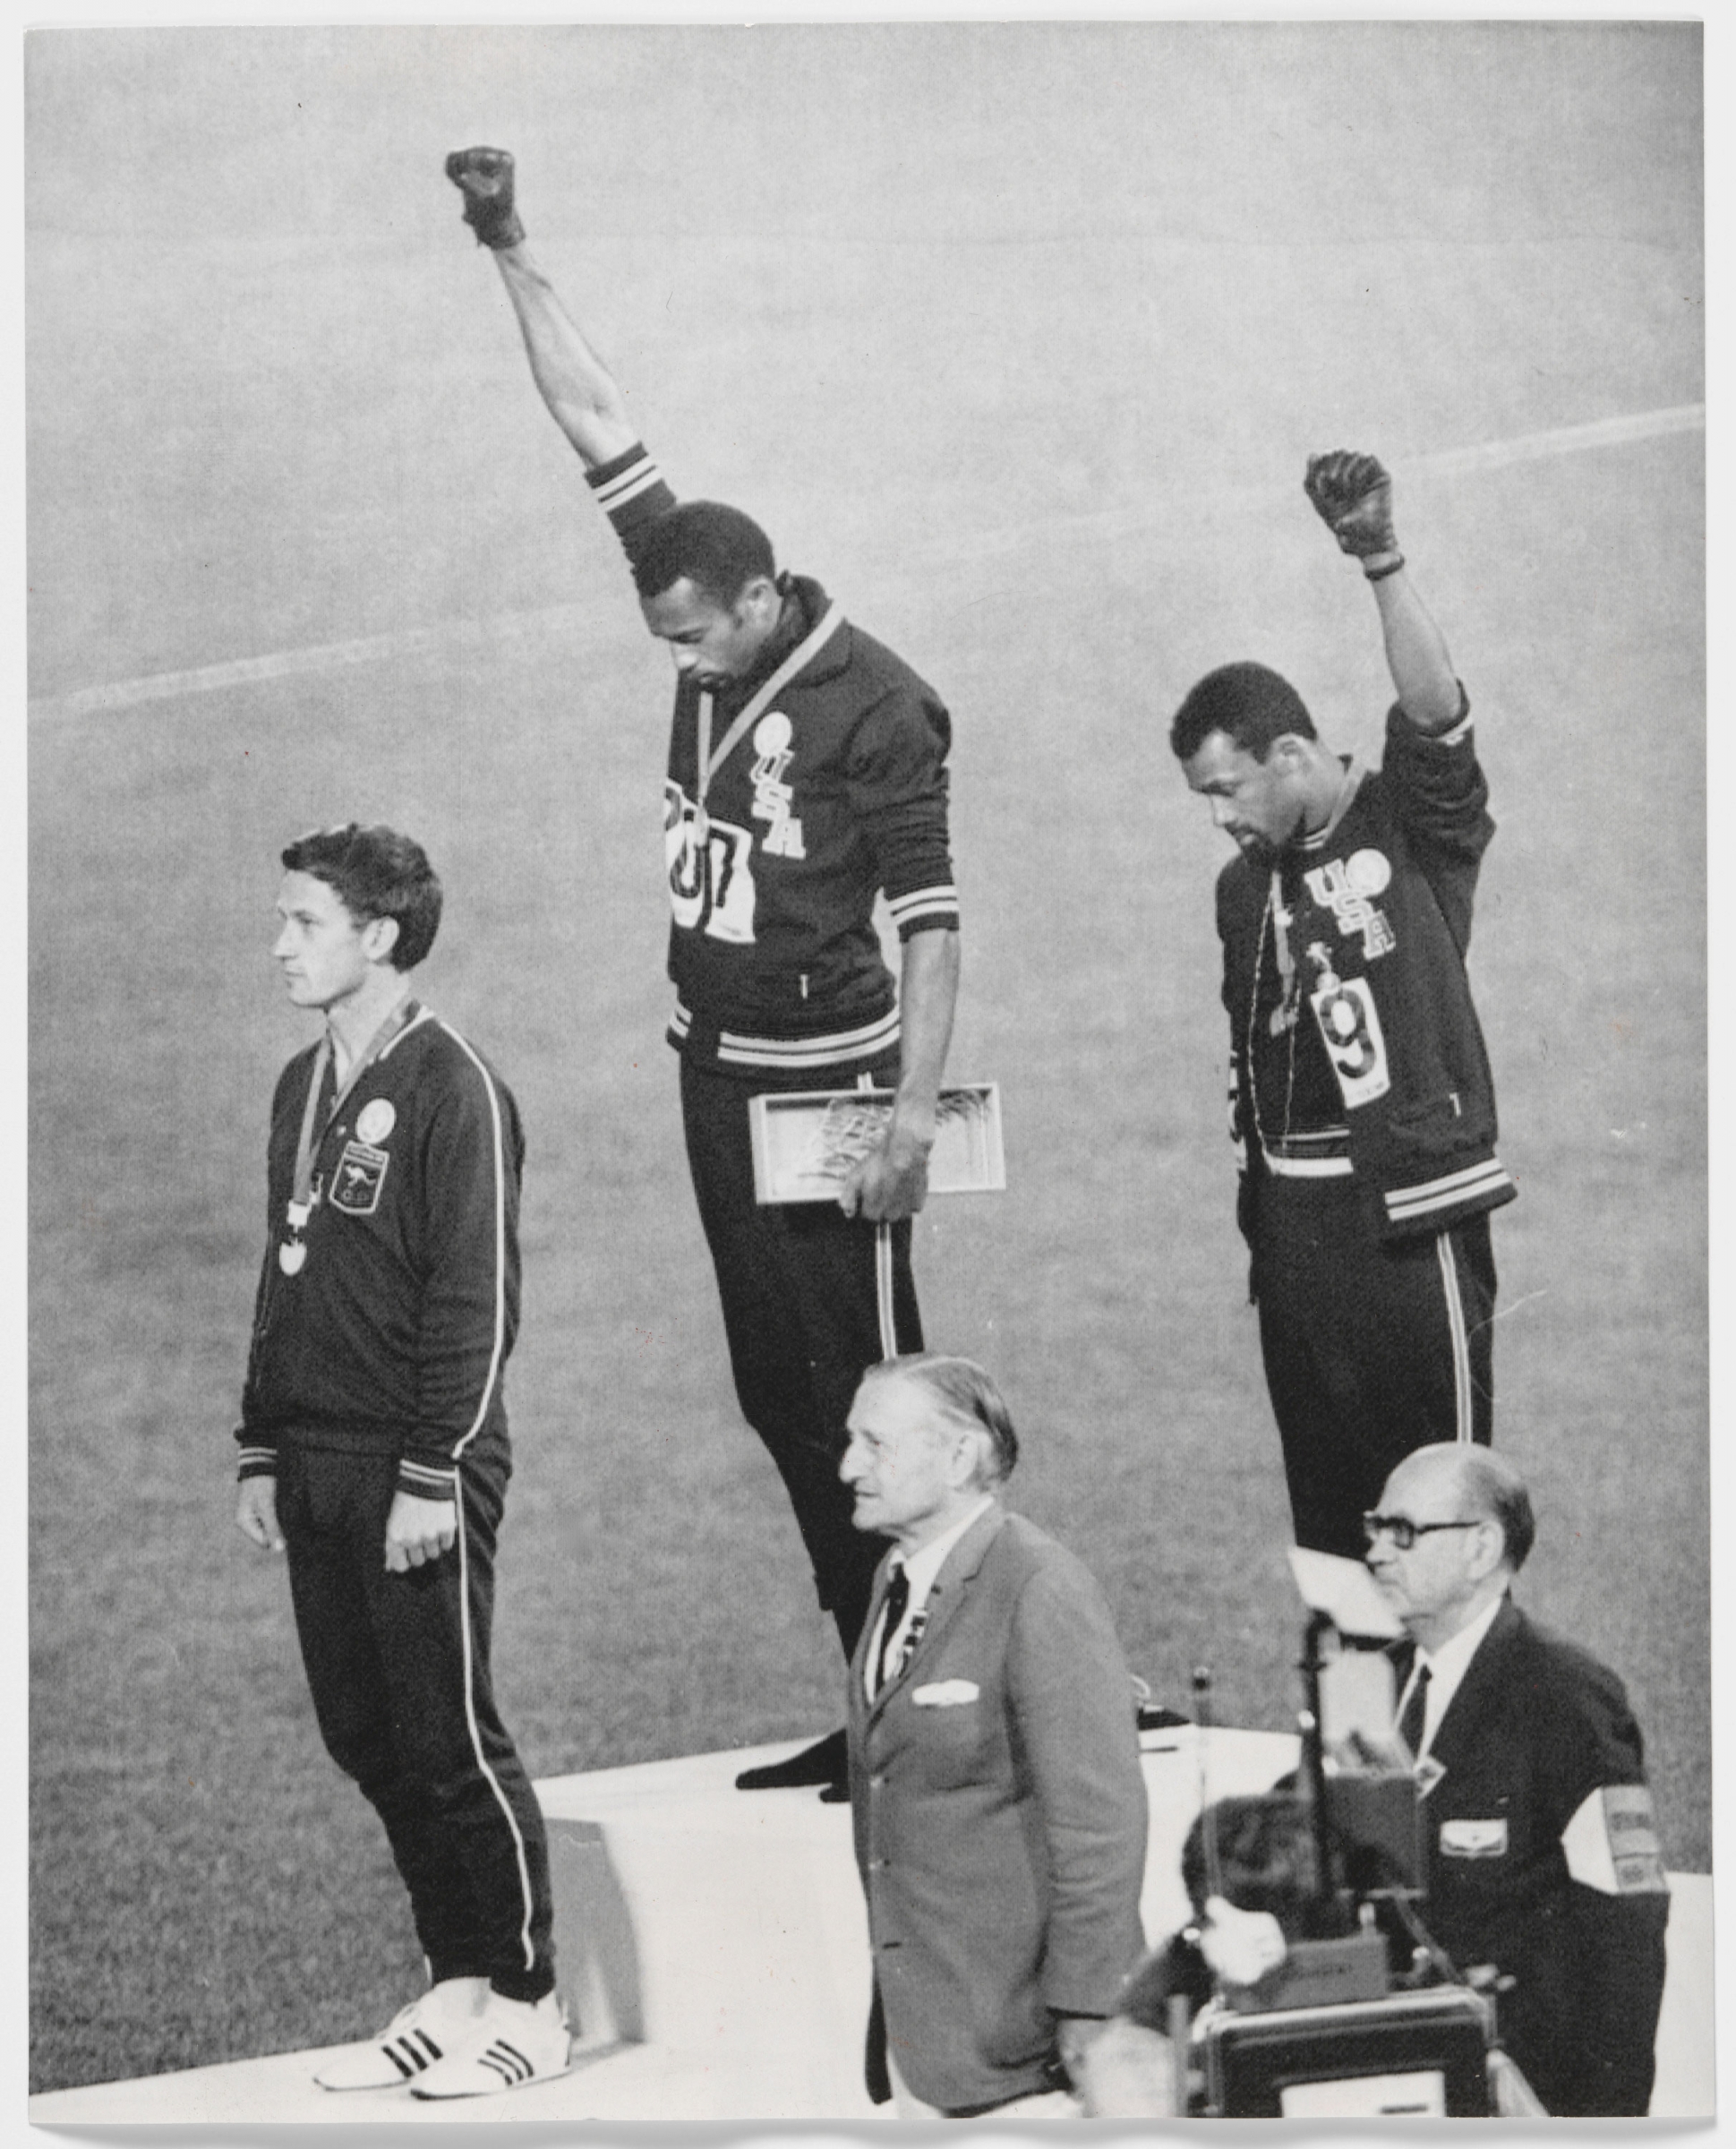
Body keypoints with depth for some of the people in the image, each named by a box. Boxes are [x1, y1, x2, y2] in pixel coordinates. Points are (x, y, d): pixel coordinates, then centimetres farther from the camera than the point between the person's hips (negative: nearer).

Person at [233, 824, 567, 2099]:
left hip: (420, 1475, -8)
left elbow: (477, 1299, -15)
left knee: (448, 1741, -5)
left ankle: (527, 2004, 4)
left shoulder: (453, 1089, -11)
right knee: (367, 1741, 9)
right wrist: (263, 1453, 17)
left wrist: (433, 1476, -18)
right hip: (320, 1471, 8)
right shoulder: (305, 1088, 14)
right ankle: (457, 1990, 17)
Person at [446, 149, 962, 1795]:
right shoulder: (712, 626, 3)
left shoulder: (873, 707, -16)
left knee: (866, 1399, -7)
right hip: (716, 1068, 8)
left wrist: (914, 1110, -22)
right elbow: (596, 425, 7)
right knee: (777, 1395, 10)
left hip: (828, 1079, -8)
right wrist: (510, 256, 5)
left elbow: (929, 920, -16)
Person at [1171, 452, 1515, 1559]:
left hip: (1409, 1195, -6)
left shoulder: (1415, 827, -4)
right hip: (1294, 1209, 6)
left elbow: (1437, 707, -22)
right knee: (1320, 1484, 10)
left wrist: (1383, 560, -34)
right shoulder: (1246, 887, 14)